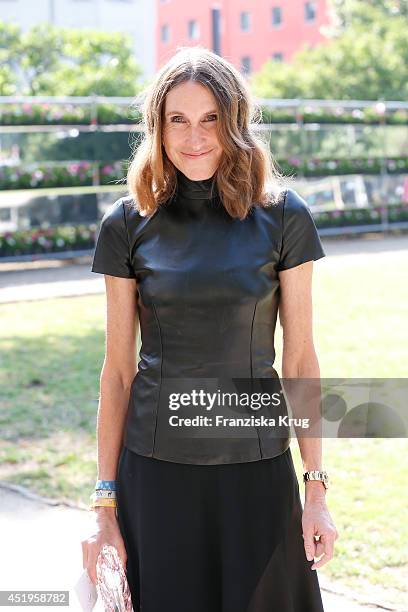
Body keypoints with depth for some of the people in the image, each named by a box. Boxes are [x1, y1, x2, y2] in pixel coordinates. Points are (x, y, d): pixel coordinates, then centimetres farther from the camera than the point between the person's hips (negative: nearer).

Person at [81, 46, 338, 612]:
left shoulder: (282, 216, -2)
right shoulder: (128, 223, 0)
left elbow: (300, 358, 1)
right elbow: (118, 369, 2)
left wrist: (316, 487, -2)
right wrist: (105, 503, 0)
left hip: (258, 465, 0)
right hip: (156, 471, 0)